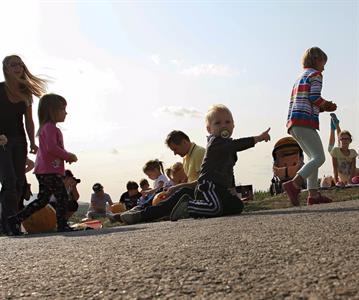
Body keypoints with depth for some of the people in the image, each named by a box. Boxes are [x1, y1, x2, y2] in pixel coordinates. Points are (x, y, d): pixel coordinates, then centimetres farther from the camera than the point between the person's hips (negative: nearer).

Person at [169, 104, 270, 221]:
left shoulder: (227, 145, 21)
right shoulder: (215, 141, -10)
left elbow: (229, 170, 30)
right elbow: (236, 145, -28)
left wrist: (232, 188, 26)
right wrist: (258, 138, -30)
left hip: (221, 188, 10)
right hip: (208, 186, -10)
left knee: (238, 206, 13)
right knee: (216, 208, -30)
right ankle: (186, 206, -7)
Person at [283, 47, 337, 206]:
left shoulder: (299, 79, 29)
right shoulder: (315, 75, 3)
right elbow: (315, 98, -12)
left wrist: (323, 107, 21)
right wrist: (326, 105, 8)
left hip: (293, 123, 9)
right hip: (305, 122, -9)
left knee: (314, 157, 14)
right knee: (319, 157, -11)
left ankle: (313, 194, 10)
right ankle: (294, 184, -26)